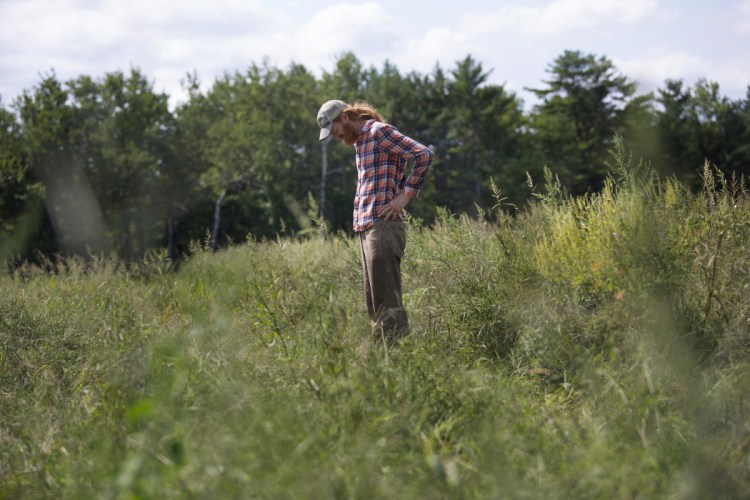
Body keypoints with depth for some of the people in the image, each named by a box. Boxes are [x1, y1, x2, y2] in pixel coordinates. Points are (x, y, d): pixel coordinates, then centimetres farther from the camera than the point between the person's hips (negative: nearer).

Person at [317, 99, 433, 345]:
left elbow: (423, 155, -17)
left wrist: (404, 196, -15)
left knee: (386, 300, -11)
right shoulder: (360, 142, 21)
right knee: (374, 302, 10)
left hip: (382, 226, -10)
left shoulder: (379, 132, -7)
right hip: (366, 228, 10)